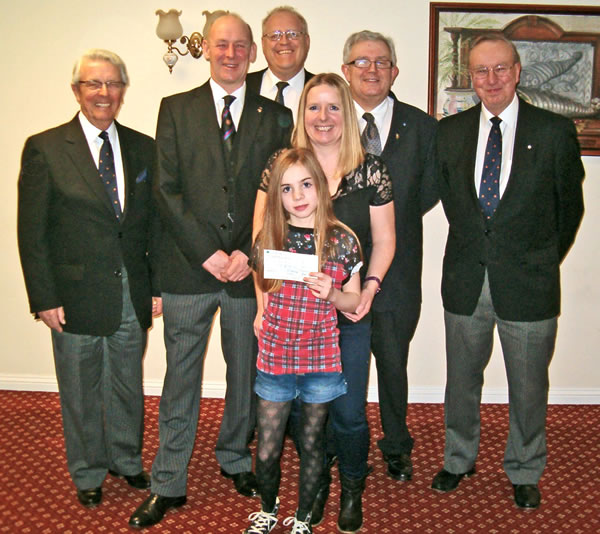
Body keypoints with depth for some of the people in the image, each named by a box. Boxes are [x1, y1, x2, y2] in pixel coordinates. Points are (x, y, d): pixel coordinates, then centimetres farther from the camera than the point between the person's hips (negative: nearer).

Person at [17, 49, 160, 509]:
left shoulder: (144, 148, 5)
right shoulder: (44, 149, -5)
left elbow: (155, 224, 7)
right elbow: (32, 232, -6)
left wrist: (157, 286, 3)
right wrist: (44, 298, -10)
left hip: (133, 296, 3)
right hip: (76, 296, -3)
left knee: (128, 387, 17)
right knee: (81, 393, 13)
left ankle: (127, 461, 39)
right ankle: (88, 473, 34)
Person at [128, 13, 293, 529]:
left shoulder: (275, 117, 7)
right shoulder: (175, 109, 5)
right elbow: (167, 190, -2)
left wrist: (248, 254, -10)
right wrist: (207, 253, -10)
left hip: (249, 270, 1)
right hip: (188, 268, -1)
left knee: (246, 375, 14)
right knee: (181, 380, 7)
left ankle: (235, 459, 36)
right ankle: (168, 483, 21)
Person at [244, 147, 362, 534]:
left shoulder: (342, 240, -6)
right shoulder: (268, 239, -2)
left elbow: (354, 300, 0)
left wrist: (333, 294, -18)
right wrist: (263, 314, 2)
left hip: (321, 358, -1)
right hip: (275, 356, 1)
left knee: (312, 442, 14)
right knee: (267, 451, 6)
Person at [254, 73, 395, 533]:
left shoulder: (371, 170, -1)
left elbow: (384, 240, 4)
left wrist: (370, 287, -12)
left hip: (349, 311, -1)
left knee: (348, 411, 3)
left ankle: (352, 487, 32)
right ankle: (316, 483, 38)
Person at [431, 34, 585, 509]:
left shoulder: (555, 132, -4)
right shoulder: (449, 132, 3)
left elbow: (570, 206, 4)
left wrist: (545, 262, 5)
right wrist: (472, 248, 9)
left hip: (528, 284, -2)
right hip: (466, 283, 2)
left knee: (529, 387, 12)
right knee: (461, 381, 17)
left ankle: (525, 473, 35)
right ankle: (460, 460, 39)